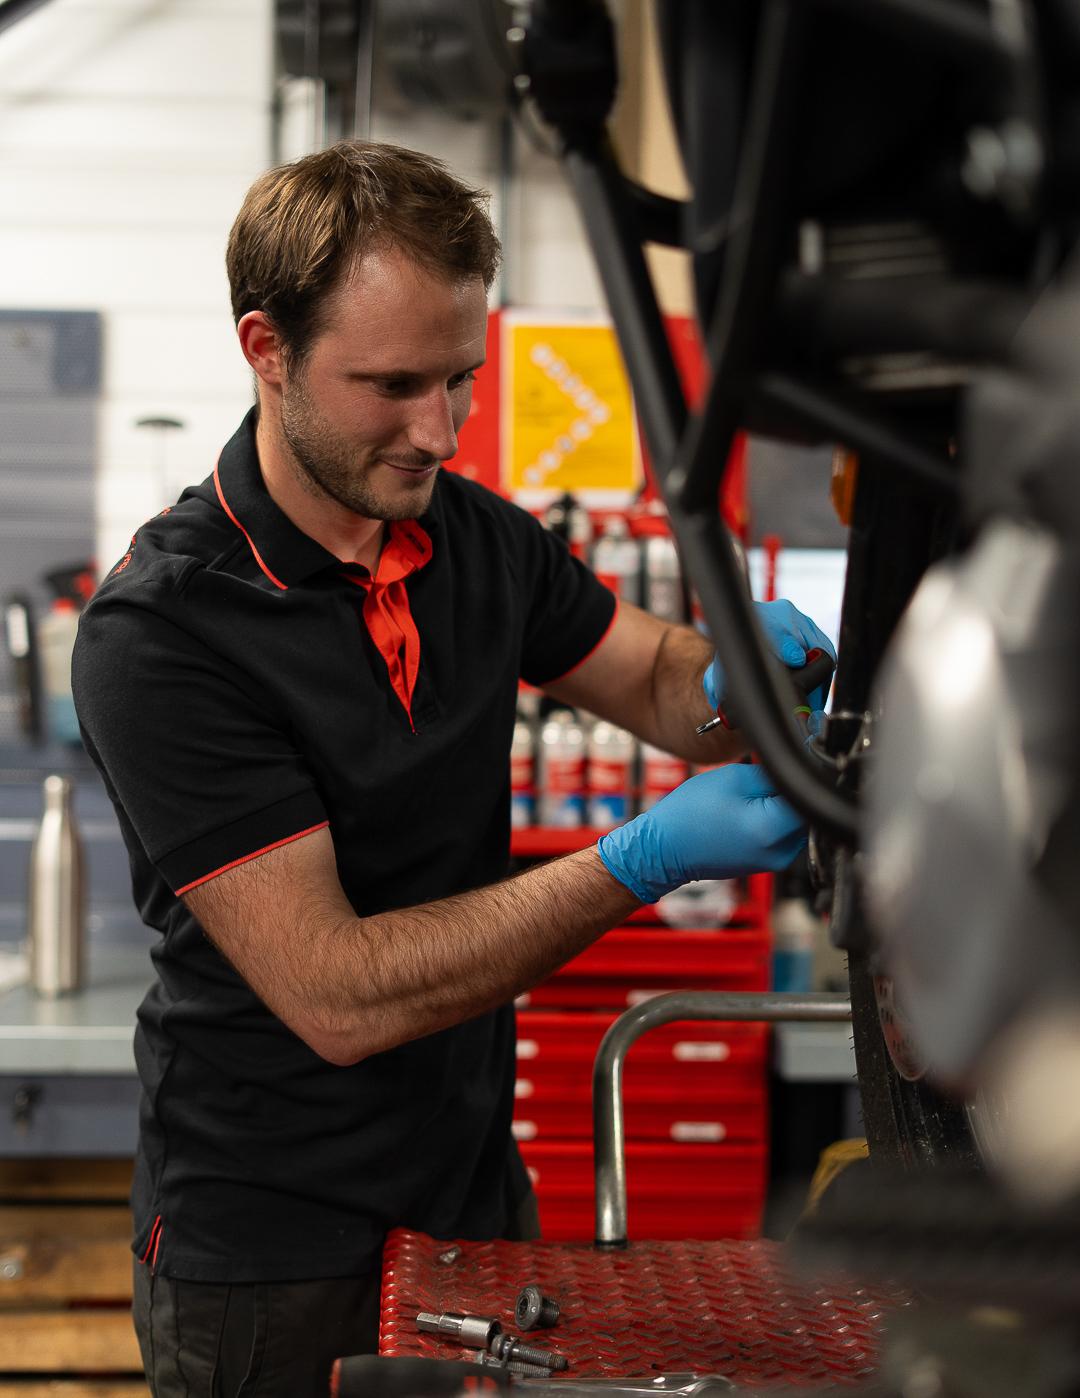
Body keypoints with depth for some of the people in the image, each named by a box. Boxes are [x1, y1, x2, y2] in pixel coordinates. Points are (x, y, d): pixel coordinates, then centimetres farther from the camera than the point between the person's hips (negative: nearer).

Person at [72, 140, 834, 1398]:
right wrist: (647, 858, -30)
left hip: (477, 1192, 6)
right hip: (275, 1244, -6)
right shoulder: (158, 635, -22)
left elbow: (657, 679, 11)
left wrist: (741, 675, -14)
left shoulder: (477, 538, 0)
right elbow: (337, 996, -25)